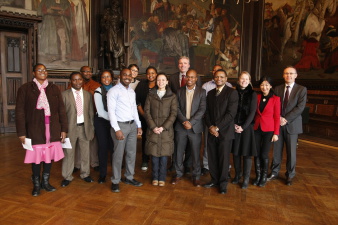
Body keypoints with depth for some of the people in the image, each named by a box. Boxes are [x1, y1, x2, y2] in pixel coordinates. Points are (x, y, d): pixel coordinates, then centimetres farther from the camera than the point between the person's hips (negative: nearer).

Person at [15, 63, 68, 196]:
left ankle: (46, 182, 28)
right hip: (35, 129, -2)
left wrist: (64, 129, 4)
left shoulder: (54, 88, 8)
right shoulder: (25, 89, 0)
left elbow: (61, 110, 7)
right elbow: (20, 112, -2)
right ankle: (36, 184, 24)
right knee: (36, 157, 5)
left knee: (49, 155, 9)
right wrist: (21, 133, -7)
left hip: (52, 129, 3)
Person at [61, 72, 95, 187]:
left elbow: (91, 112, 10)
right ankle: (67, 177, 21)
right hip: (70, 128, -3)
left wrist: (91, 128, 7)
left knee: (85, 152, 12)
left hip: (84, 127, 3)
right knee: (68, 153, 6)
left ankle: (85, 174, 29)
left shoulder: (88, 94, 8)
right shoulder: (64, 95, -2)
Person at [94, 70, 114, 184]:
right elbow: (101, 111, -6)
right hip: (101, 121, -1)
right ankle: (102, 174, 18)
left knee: (114, 146, -2)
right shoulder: (98, 92, -2)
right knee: (103, 146, 4)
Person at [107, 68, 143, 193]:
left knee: (132, 153, 13)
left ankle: (129, 177, 28)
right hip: (120, 125, -7)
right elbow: (111, 111, -14)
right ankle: (115, 181, 15)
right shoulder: (114, 91, -9)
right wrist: (117, 129, -19)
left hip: (132, 125, 7)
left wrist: (139, 125, 12)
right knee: (118, 154, 1)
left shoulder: (132, 91, 13)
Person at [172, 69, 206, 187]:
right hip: (180, 127, 2)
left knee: (195, 153, 5)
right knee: (179, 152, 8)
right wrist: (184, 121, -14)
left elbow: (202, 109, -7)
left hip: (195, 127, -2)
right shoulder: (180, 91, 7)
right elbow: (177, 108, 1)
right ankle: (179, 174, 25)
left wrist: (191, 122, -15)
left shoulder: (202, 92, 1)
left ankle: (196, 176, 20)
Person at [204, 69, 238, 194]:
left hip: (225, 131, -4)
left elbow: (231, 113, -12)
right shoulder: (210, 93, 14)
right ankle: (214, 180, 25)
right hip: (212, 131, 5)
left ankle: (223, 183, 19)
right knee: (212, 158, 7)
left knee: (223, 158, 3)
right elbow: (207, 112, 12)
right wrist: (210, 126, -4)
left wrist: (217, 127, -14)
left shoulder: (232, 92, -4)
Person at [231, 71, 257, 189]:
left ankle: (246, 179, 13)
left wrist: (243, 127, -11)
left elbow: (252, 112, -5)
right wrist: (234, 124, -8)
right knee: (235, 152, 8)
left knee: (246, 153, 2)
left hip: (247, 127, -2)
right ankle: (237, 175, 23)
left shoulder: (253, 94, -1)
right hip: (235, 127, 2)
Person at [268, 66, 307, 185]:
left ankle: (290, 175, 22)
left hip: (292, 125, -2)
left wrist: (286, 119, -16)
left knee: (291, 152, 6)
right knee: (277, 150, 7)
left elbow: (300, 107, -9)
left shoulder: (302, 89, 1)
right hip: (278, 124, 2)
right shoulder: (278, 89, 9)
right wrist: (279, 118, -12)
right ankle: (274, 173, 21)